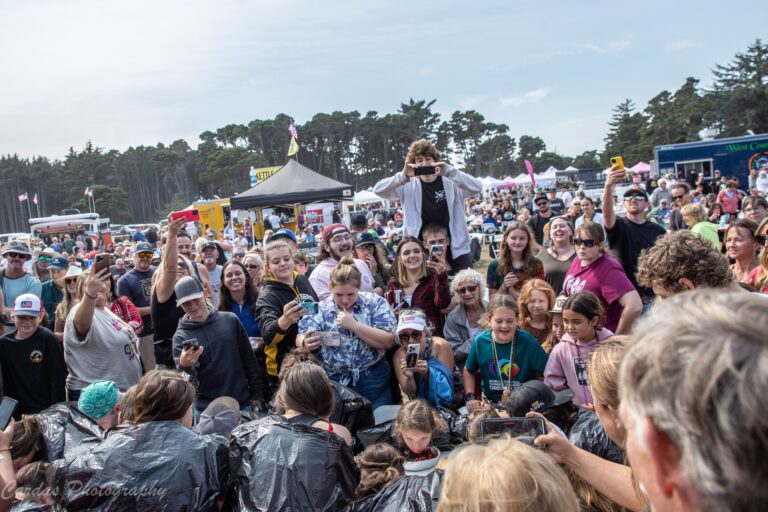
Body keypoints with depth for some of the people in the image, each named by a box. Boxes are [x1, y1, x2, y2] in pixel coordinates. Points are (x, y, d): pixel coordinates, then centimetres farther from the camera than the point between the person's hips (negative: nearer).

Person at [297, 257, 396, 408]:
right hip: (332, 382, 1)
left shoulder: (376, 303, -3)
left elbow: (387, 342, -10)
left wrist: (354, 325, -18)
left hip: (372, 381, -1)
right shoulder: (320, 308, 1)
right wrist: (306, 343, -29)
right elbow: (301, 339, -6)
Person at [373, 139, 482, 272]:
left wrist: (449, 171, -31)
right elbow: (378, 190, -10)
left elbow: (477, 187, -21)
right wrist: (403, 176, -26)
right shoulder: (409, 186, -2)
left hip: (454, 245, -1)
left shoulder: (450, 182, -5)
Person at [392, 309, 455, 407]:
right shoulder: (399, 355, -11)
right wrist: (409, 378, -30)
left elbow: (445, 386, -16)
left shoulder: (440, 346, -20)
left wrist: (428, 373, -33)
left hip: (448, 404, -2)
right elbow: (410, 393, -9)